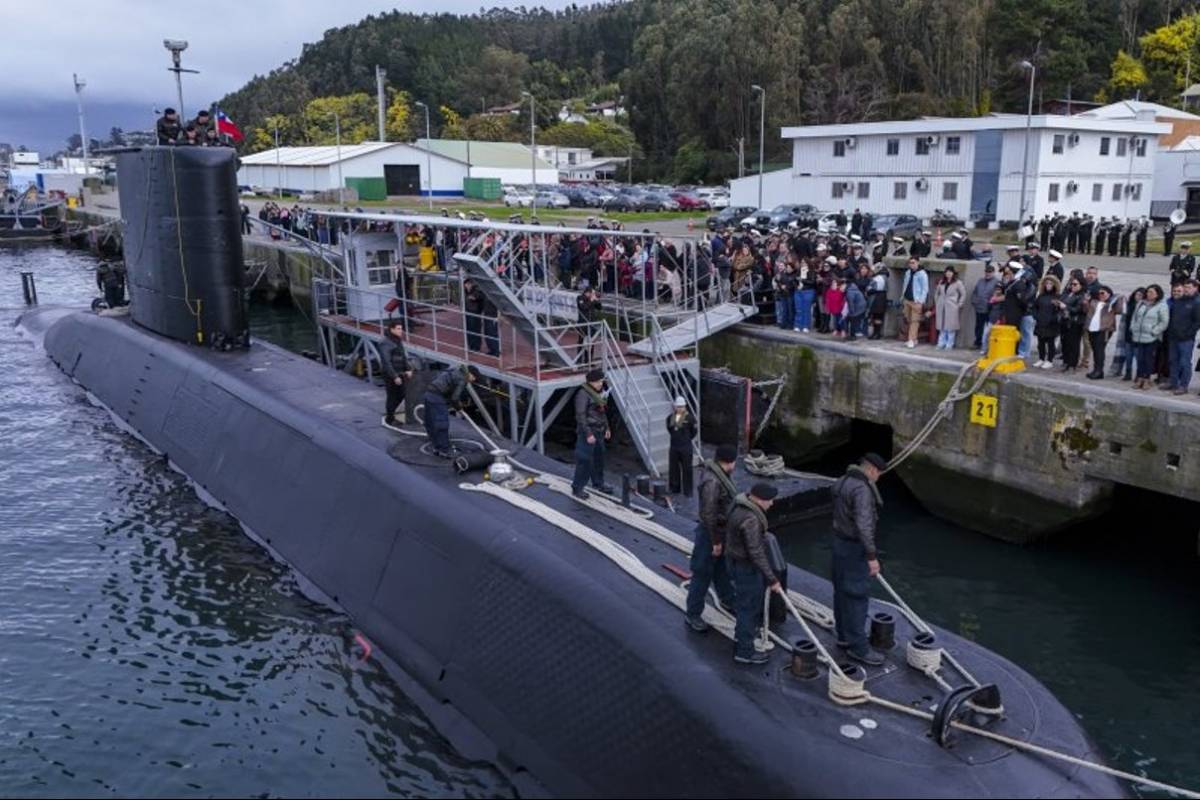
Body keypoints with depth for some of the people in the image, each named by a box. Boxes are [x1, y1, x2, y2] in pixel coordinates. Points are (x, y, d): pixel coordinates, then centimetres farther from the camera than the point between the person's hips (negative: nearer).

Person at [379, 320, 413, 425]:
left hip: (400, 374, 8)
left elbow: (403, 357, 17)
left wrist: (408, 369, 4)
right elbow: (386, 362, -21)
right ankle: (389, 419, 16)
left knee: (401, 395, 13)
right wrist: (395, 376, -23)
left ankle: (389, 413, 31)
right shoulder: (386, 343, -17)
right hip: (391, 376, -8)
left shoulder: (398, 341, 11)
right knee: (393, 397, 1)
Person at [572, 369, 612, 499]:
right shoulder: (583, 394, -18)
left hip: (599, 431, 8)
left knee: (599, 458, 18)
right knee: (585, 460, -5)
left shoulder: (600, 392, 7)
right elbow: (580, 416, -20)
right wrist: (588, 434, -21)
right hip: (587, 431, -8)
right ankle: (577, 488, 3)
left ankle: (598, 483, 34)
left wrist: (606, 428, 19)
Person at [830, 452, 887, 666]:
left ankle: (844, 636, 28)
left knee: (842, 591, 17)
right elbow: (863, 525, -30)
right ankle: (858, 647, 3)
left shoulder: (843, 482, 8)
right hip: (855, 548, -10)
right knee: (858, 596, -3)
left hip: (840, 542, 10)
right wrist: (872, 556, -27)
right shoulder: (862, 489, -23)